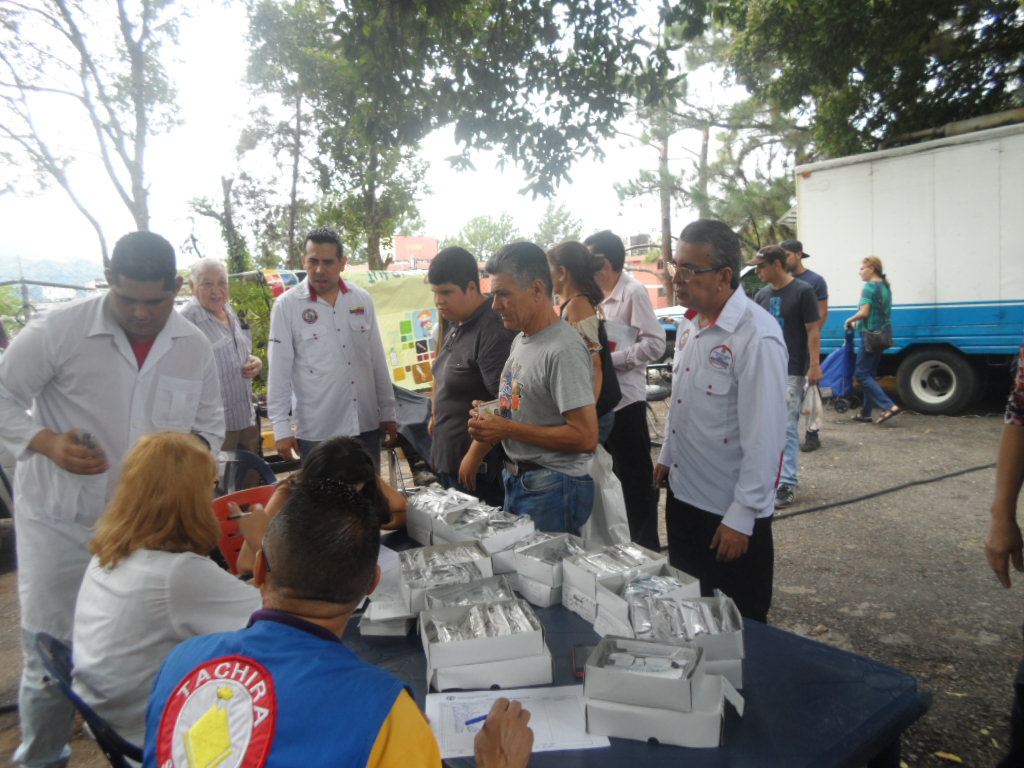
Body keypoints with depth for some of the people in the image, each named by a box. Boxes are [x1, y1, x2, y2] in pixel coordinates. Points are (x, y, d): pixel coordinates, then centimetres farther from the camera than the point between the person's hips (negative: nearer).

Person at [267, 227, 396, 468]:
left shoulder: (362, 299, 3)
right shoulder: (287, 306, -6)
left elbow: (378, 360, 8)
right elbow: (279, 373, -4)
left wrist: (388, 412, 9)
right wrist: (281, 428, -6)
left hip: (366, 425, 3)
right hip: (316, 431, -3)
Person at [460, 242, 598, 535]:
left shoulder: (563, 350, -20)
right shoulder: (520, 340, 9)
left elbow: (586, 437, -23)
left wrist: (507, 429, -20)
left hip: (551, 489, -9)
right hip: (517, 480, 9)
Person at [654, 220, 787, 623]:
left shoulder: (757, 337, -22)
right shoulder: (691, 325, 4)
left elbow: (764, 437, -22)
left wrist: (741, 518, -20)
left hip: (730, 516, -8)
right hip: (683, 495, 8)